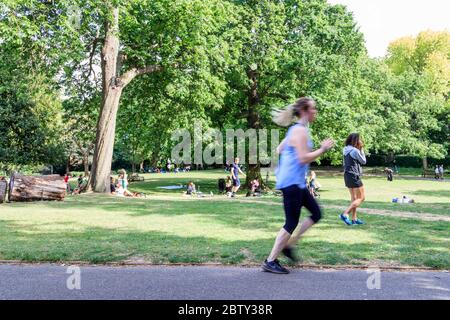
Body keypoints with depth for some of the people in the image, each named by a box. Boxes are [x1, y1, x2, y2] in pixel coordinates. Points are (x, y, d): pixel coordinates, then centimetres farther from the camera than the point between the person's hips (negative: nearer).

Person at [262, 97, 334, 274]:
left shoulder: (296, 129, 15)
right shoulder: (300, 131, -15)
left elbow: (279, 149, 22)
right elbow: (303, 158, -22)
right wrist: (323, 149, -13)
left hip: (297, 182, 10)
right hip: (292, 182, -10)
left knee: (316, 214, 13)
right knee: (291, 223, -4)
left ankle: (288, 245, 19)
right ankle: (270, 261, 6)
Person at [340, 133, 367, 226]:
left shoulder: (346, 150, 8)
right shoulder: (355, 151, -16)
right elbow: (363, 161, -4)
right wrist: (361, 150, 1)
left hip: (347, 175, 9)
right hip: (354, 176, -9)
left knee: (354, 198, 17)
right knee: (361, 198, 0)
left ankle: (354, 219, 20)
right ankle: (345, 214, -12)